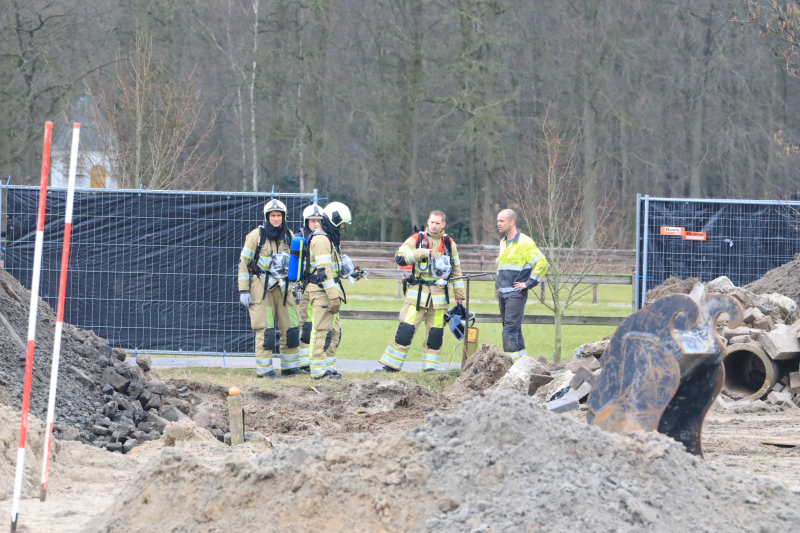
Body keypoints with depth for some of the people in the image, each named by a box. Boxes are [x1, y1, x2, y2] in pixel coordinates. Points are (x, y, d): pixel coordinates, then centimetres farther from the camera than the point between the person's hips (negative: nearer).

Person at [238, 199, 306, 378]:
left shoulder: (288, 236, 9)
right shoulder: (256, 235, -6)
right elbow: (244, 263, -4)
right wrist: (243, 290, -9)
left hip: (282, 287, 5)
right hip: (261, 287, -5)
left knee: (290, 327, 5)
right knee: (265, 330, -7)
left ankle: (290, 366, 16)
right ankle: (264, 369, -2)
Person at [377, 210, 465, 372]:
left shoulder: (449, 243, 12)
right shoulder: (416, 239, 2)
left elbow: (456, 269, 19)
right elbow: (400, 257, -8)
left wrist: (459, 293, 17)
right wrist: (420, 253, -19)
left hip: (440, 295, 3)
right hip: (417, 292, -3)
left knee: (436, 332, 2)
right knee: (406, 329, -9)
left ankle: (430, 366, 10)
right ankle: (391, 364, -4)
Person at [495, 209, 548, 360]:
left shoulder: (525, 242, -10)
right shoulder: (503, 242, 16)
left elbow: (542, 263, -15)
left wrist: (528, 284, -14)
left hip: (516, 293, -9)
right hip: (503, 293, 9)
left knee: (510, 329, -15)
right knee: (512, 329, 11)